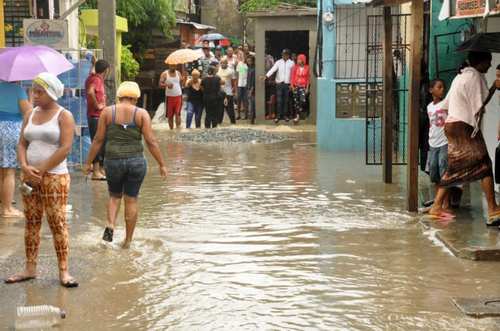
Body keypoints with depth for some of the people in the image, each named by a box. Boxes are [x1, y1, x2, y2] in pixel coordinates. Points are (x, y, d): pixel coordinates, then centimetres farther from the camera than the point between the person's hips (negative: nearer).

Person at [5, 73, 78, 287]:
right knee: (31, 222, 8)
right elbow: (22, 144, 10)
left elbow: (65, 148, -14)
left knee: (57, 223, -5)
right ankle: (30, 269, 15)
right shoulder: (30, 115, 13)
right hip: (30, 177, 6)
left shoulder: (64, 116, -5)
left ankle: (63, 271, -2)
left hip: (54, 177, -6)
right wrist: (25, 167, -9)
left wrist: (41, 171, -14)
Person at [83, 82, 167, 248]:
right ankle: (128, 240, 17)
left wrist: (88, 162, 8)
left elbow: (98, 140, 0)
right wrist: (162, 164, 0)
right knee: (131, 199, 11)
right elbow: (151, 141, -6)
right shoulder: (141, 114, -3)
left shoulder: (107, 112, 0)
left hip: (113, 161, 1)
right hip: (136, 161, -1)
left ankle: (110, 225, -2)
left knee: (114, 196, 22)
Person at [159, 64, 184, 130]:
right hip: (169, 97, -1)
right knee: (170, 115, 5)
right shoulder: (164, 74, 0)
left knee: (177, 113, -9)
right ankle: (171, 129, 14)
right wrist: (166, 85, -24)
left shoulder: (178, 73, 8)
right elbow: (160, 84, -4)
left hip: (178, 96, 1)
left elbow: (182, 83, 8)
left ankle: (178, 128, -11)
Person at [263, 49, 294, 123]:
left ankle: (285, 115, 14)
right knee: (279, 101, -2)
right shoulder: (278, 62, 1)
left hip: (287, 84, 0)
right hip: (279, 84, 0)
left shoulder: (292, 63, 3)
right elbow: (272, 70, -10)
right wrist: (266, 76, -26)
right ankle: (279, 116, 1)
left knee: (286, 101, 5)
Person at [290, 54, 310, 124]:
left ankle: (298, 115, -5)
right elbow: (292, 77, 3)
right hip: (296, 86, 1)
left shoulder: (306, 68, 1)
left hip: (303, 87, -1)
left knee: (303, 101, -15)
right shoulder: (295, 67, 1)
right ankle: (297, 115, 13)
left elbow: (308, 78, 5)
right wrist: (292, 86, -5)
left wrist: (307, 88, 3)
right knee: (296, 101, 4)